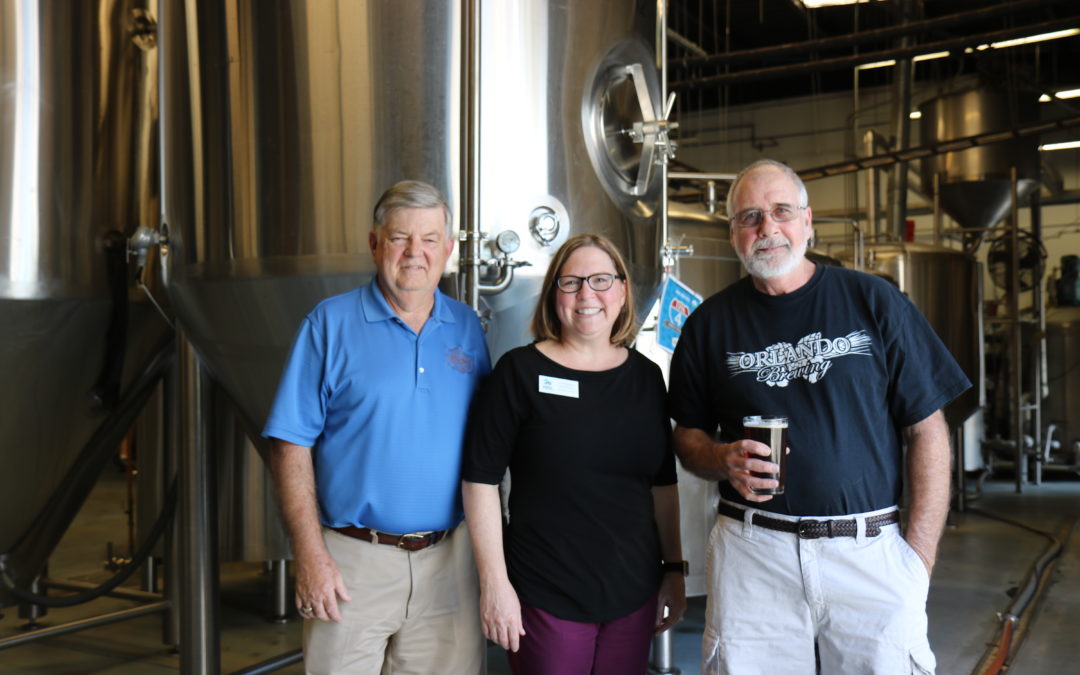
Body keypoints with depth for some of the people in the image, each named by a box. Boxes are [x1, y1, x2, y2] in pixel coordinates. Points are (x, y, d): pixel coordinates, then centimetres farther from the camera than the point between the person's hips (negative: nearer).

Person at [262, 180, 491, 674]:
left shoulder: (468, 329, 8)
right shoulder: (330, 324, -2)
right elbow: (292, 446, -5)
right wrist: (310, 555, -12)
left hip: (448, 560, 3)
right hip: (352, 562, -3)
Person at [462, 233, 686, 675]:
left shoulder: (645, 376, 7)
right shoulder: (521, 372, -6)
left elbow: (663, 483, 14)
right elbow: (480, 479, -8)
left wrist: (675, 569, 12)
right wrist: (494, 583, -11)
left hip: (634, 593, 4)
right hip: (546, 600, -4)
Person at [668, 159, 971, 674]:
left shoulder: (874, 302, 1)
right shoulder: (710, 323, 7)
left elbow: (926, 430, 1)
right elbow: (687, 435, 14)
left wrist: (919, 555, -6)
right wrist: (723, 459, -10)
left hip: (871, 552, -1)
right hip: (751, 554, 1)